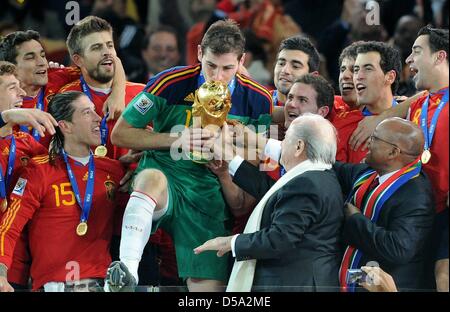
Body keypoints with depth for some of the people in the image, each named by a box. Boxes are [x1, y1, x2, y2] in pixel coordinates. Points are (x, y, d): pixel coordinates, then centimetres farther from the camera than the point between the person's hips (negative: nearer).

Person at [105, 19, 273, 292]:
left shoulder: (258, 100, 2)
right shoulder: (170, 84, -5)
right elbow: (120, 134, -1)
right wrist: (176, 140, -12)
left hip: (210, 191, 3)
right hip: (165, 173, -3)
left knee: (208, 286, -11)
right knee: (151, 179, -41)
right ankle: (126, 270, -48)